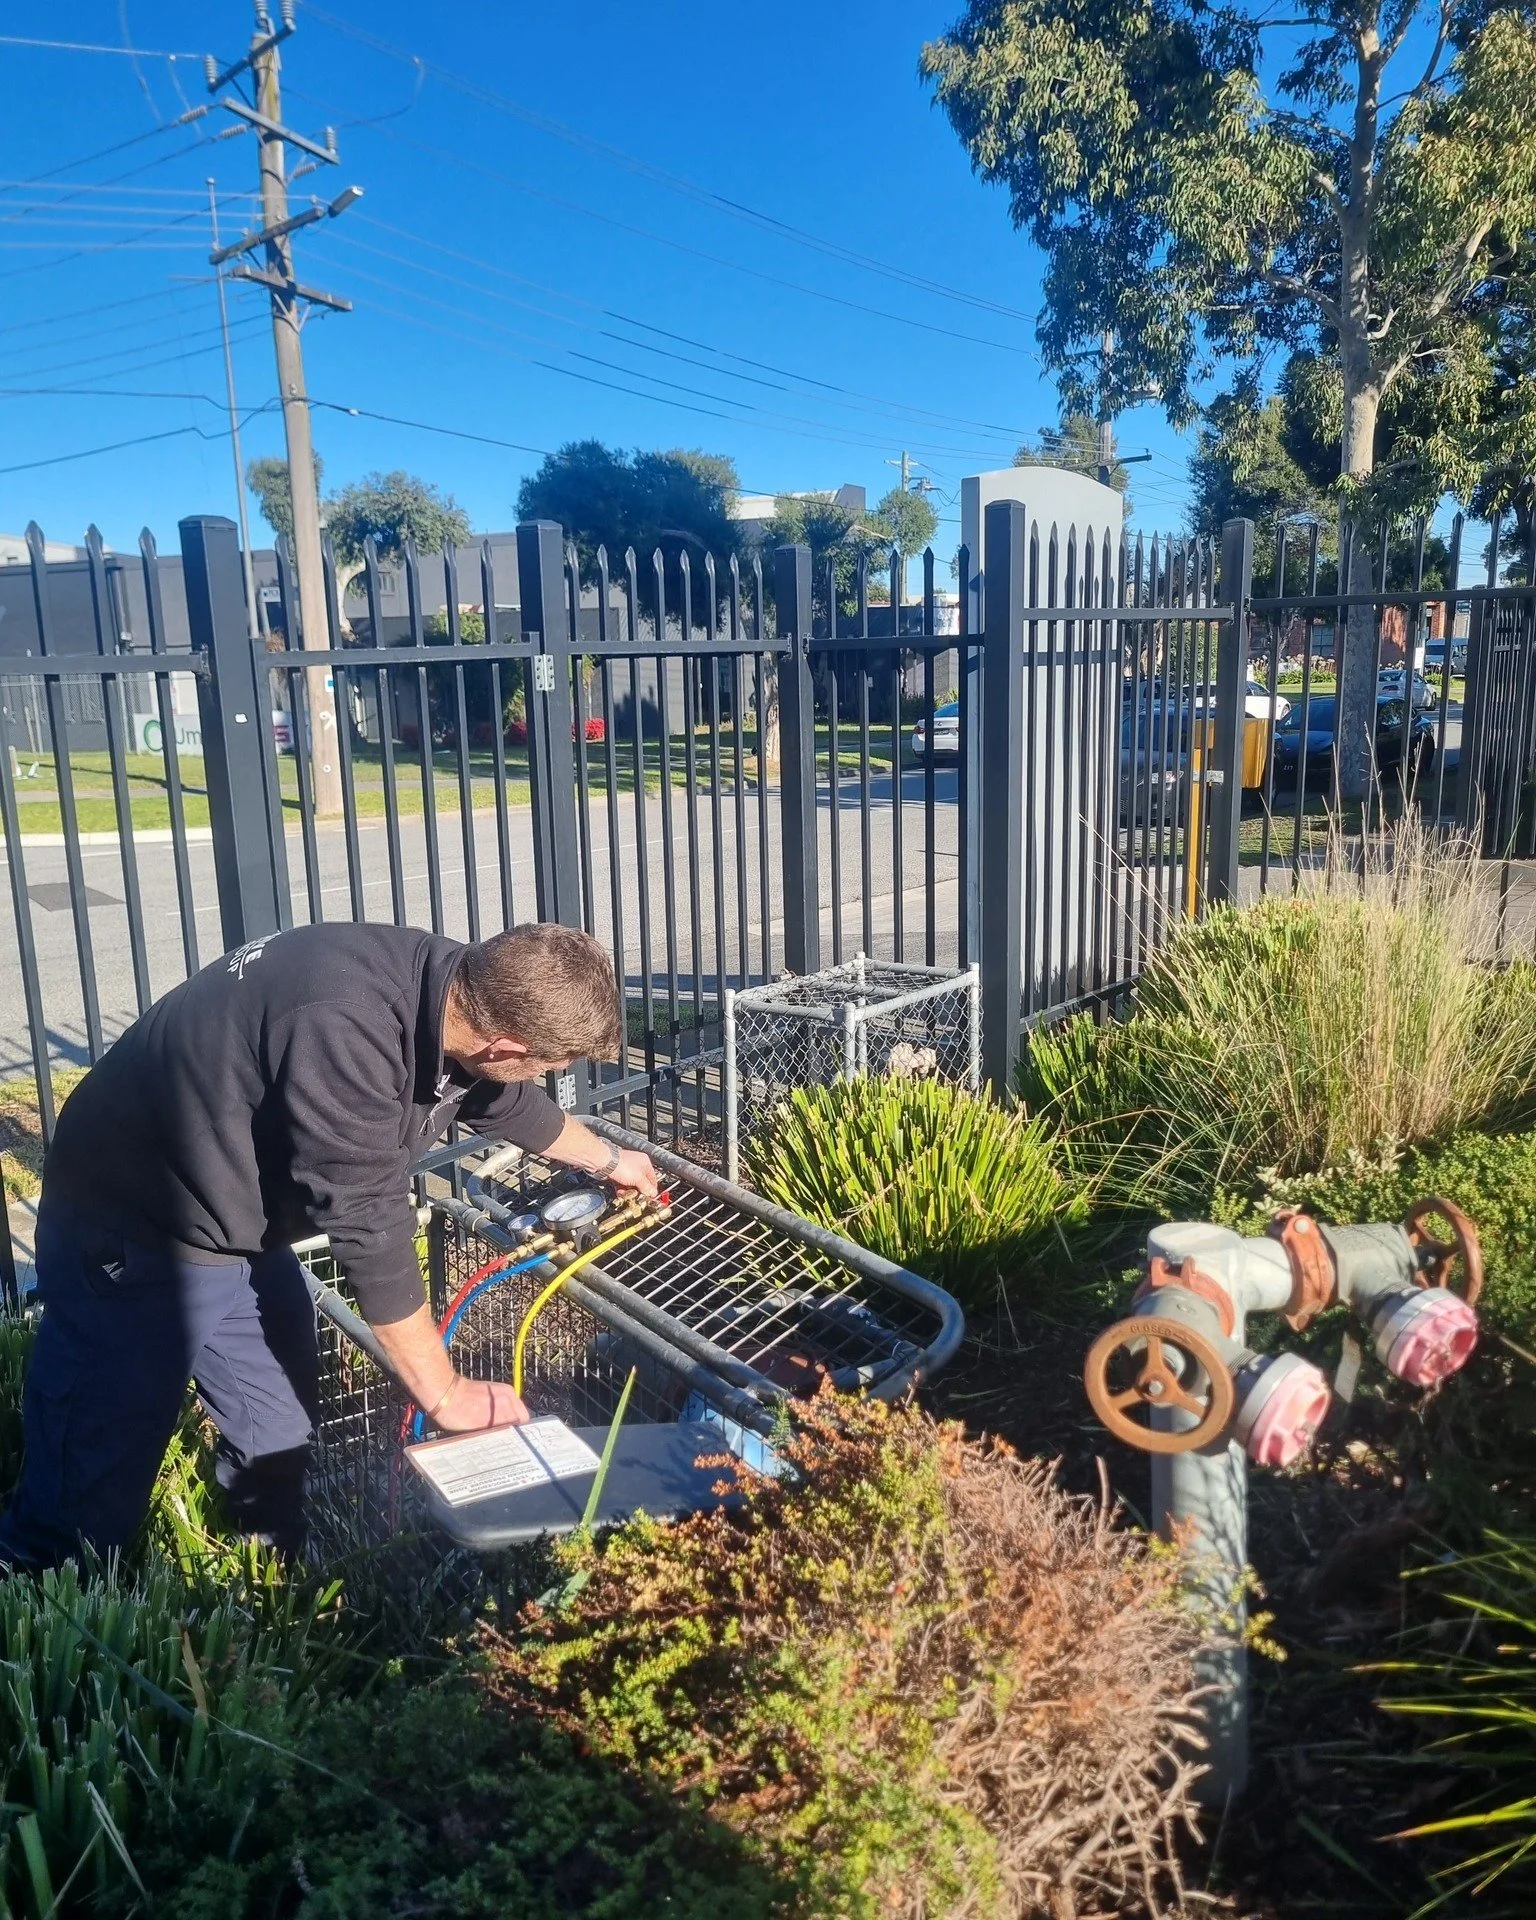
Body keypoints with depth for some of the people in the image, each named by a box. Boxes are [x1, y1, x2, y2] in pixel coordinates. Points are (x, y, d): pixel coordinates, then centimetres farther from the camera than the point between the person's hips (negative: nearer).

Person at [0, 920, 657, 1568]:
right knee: (91, 1496, -1)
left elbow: (510, 1101, 13)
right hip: (134, 1234, -8)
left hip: (245, 1230, 8)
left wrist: (608, 1159, 31)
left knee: (276, 1451, 18)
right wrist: (444, 1392, -17)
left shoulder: (465, 985, -10)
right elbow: (368, 1226, -30)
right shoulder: (346, 1031, -38)